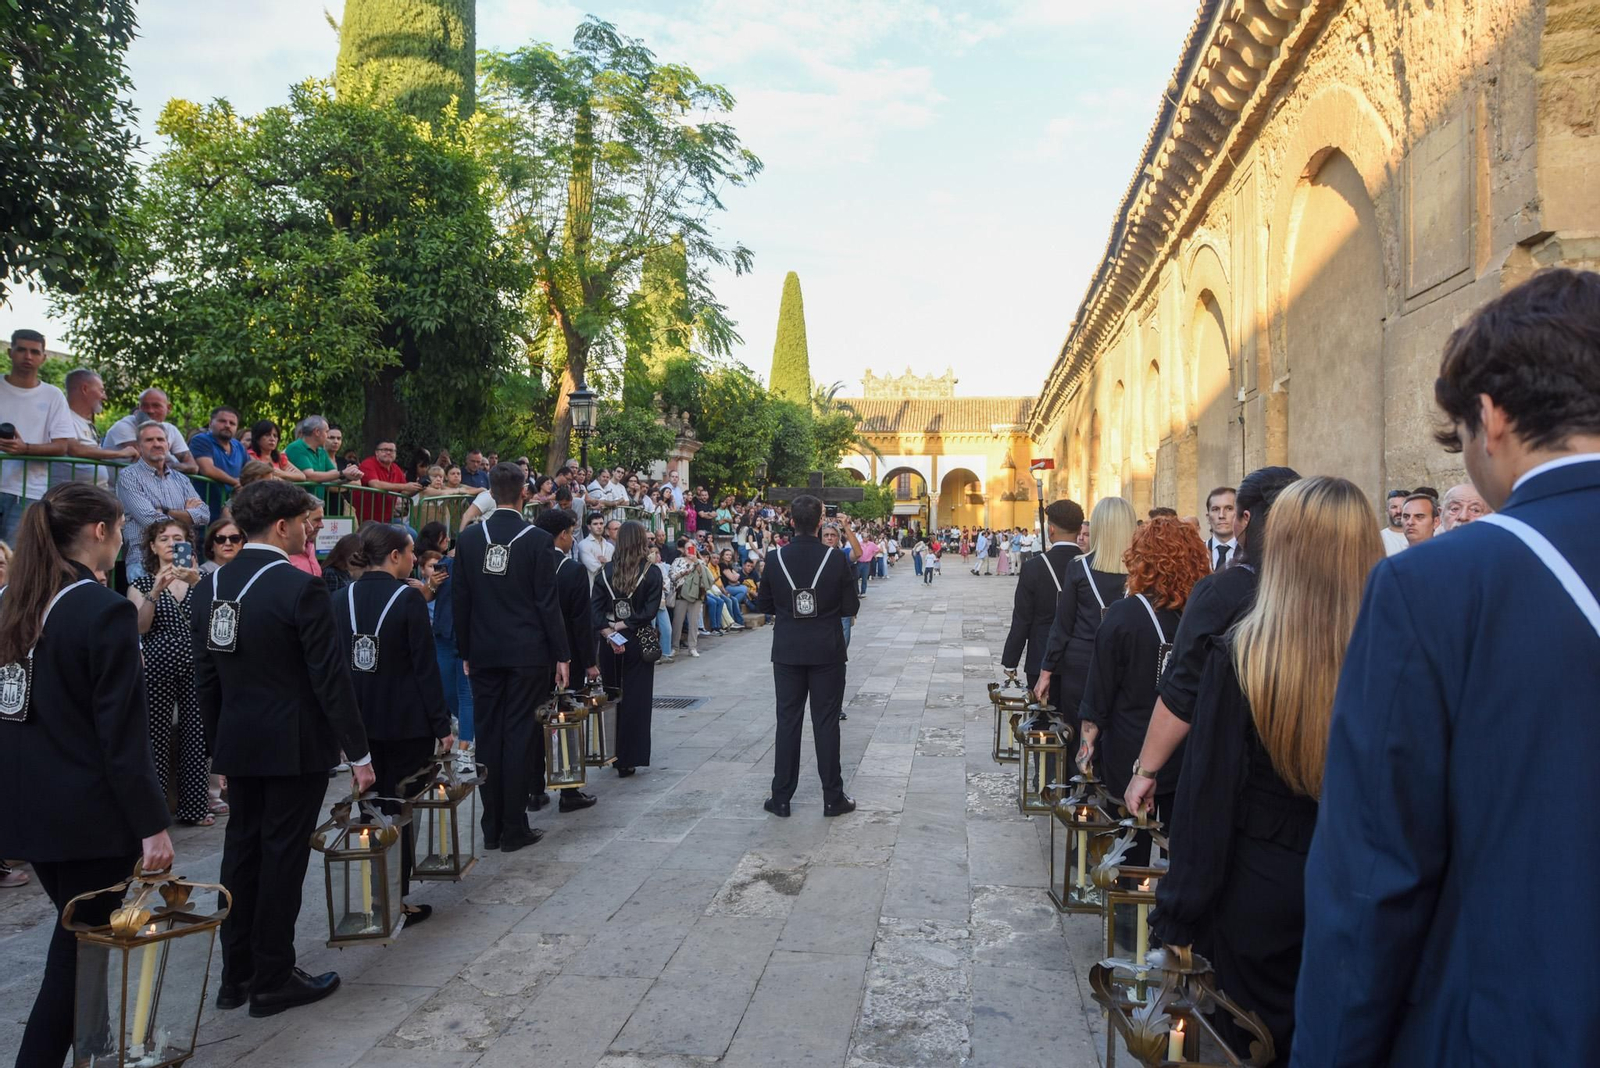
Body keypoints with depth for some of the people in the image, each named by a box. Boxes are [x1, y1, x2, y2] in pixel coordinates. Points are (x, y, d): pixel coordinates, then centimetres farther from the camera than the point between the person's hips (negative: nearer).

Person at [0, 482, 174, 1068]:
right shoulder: (106, 610, -19)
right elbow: (124, 735, -20)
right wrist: (152, 824, -15)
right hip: (87, 810, -8)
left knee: (80, 930, 24)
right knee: (79, 943, 7)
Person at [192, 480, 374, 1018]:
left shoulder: (210, 587, 4)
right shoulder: (300, 588, -18)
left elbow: (206, 677, 10)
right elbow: (331, 678, -17)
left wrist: (218, 745, 19)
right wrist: (359, 753, -10)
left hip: (237, 745, 7)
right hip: (294, 746, -7)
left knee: (241, 852, 15)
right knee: (282, 857, 3)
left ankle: (236, 974, 27)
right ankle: (272, 982, 14)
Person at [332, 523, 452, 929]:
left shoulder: (341, 598, 3)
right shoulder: (408, 598, -14)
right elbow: (425, 666, -14)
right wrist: (442, 724, -8)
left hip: (359, 721, 5)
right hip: (406, 722, -5)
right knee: (403, 808, 5)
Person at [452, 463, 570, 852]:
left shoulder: (468, 539, 2)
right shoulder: (537, 539, -9)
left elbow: (461, 602, 5)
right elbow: (548, 603, -9)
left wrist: (466, 652, 13)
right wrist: (561, 655, -3)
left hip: (484, 655, 3)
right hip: (527, 653, -3)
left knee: (488, 736, 9)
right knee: (518, 736, 1)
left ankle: (492, 827, 17)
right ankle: (514, 829, 6)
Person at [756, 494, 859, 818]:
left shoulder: (776, 558, -6)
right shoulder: (834, 559, -10)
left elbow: (763, 605, 2)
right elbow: (851, 607, -5)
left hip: (787, 651, 1)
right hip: (827, 651, -1)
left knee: (788, 721, 9)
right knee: (826, 722, 6)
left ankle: (781, 798, 15)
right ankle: (833, 798, 13)